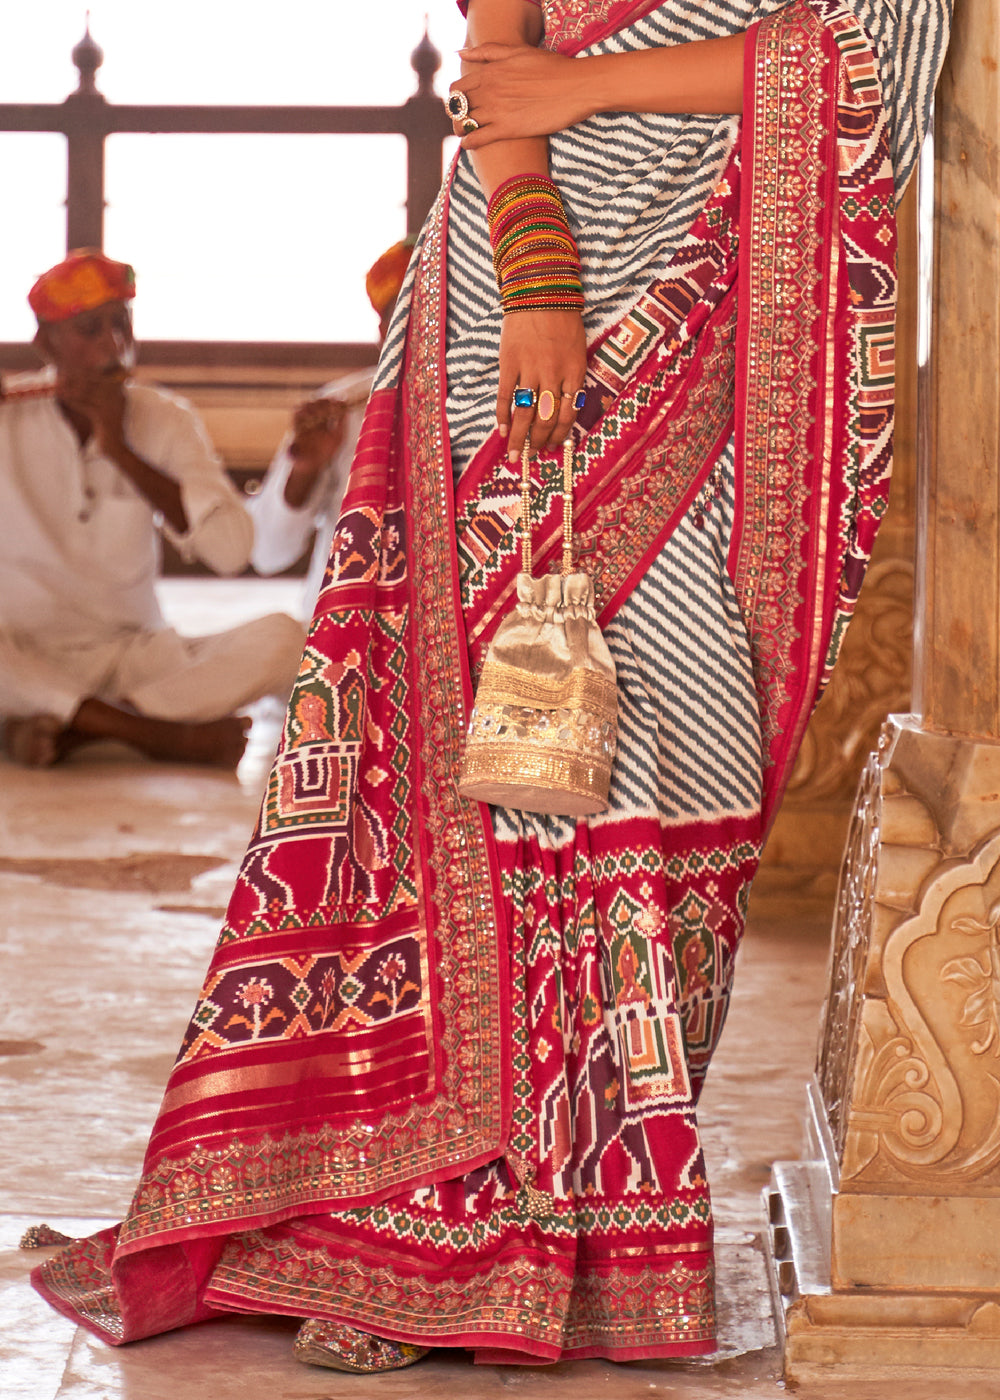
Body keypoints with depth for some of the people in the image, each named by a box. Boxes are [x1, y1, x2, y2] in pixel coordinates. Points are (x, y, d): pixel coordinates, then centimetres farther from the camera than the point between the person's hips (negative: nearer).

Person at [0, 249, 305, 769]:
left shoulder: (165, 422, 5)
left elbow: (231, 549, -11)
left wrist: (122, 451, -14)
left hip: (136, 655, 3)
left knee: (278, 639, -24)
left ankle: (71, 731, -26)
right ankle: (171, 735, -27)